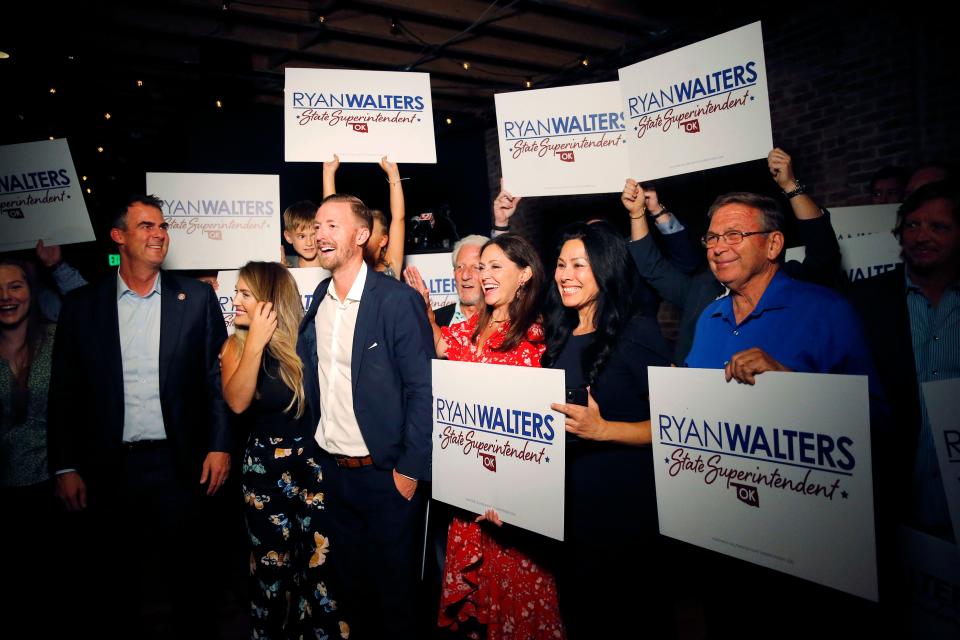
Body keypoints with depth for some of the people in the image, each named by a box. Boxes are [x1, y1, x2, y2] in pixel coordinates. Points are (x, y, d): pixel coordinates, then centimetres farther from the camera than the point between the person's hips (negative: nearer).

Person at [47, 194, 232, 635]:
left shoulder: (196, 297, 1)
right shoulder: (81, 304, 3)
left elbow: (217, 376, 0)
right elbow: (64, 392, 5)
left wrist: (219, 445, -6)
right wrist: (64, 466, 2)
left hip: (179, 464, -1)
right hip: (109, 469, 1)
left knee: (187, 582, 10)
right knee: (117, 587, 15)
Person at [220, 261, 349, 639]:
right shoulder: (236, 345, -1)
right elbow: (236, 402, -17)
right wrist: (256, 341, -21)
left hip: (315, 461, -1)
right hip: (264, 466, 1)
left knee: (322, 564, 3)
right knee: (272, 566, 11)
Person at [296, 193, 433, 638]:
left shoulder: (398, 300, -13)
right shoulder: (316, 302, 6)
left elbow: (423, 390, -14)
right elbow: (310, 382, 12)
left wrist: (410, 468, -16)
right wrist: (312, 448, 7)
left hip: (384, 472, -6)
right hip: (330, 469, 6)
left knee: (394, 589, 10)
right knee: (350, 582, 20)